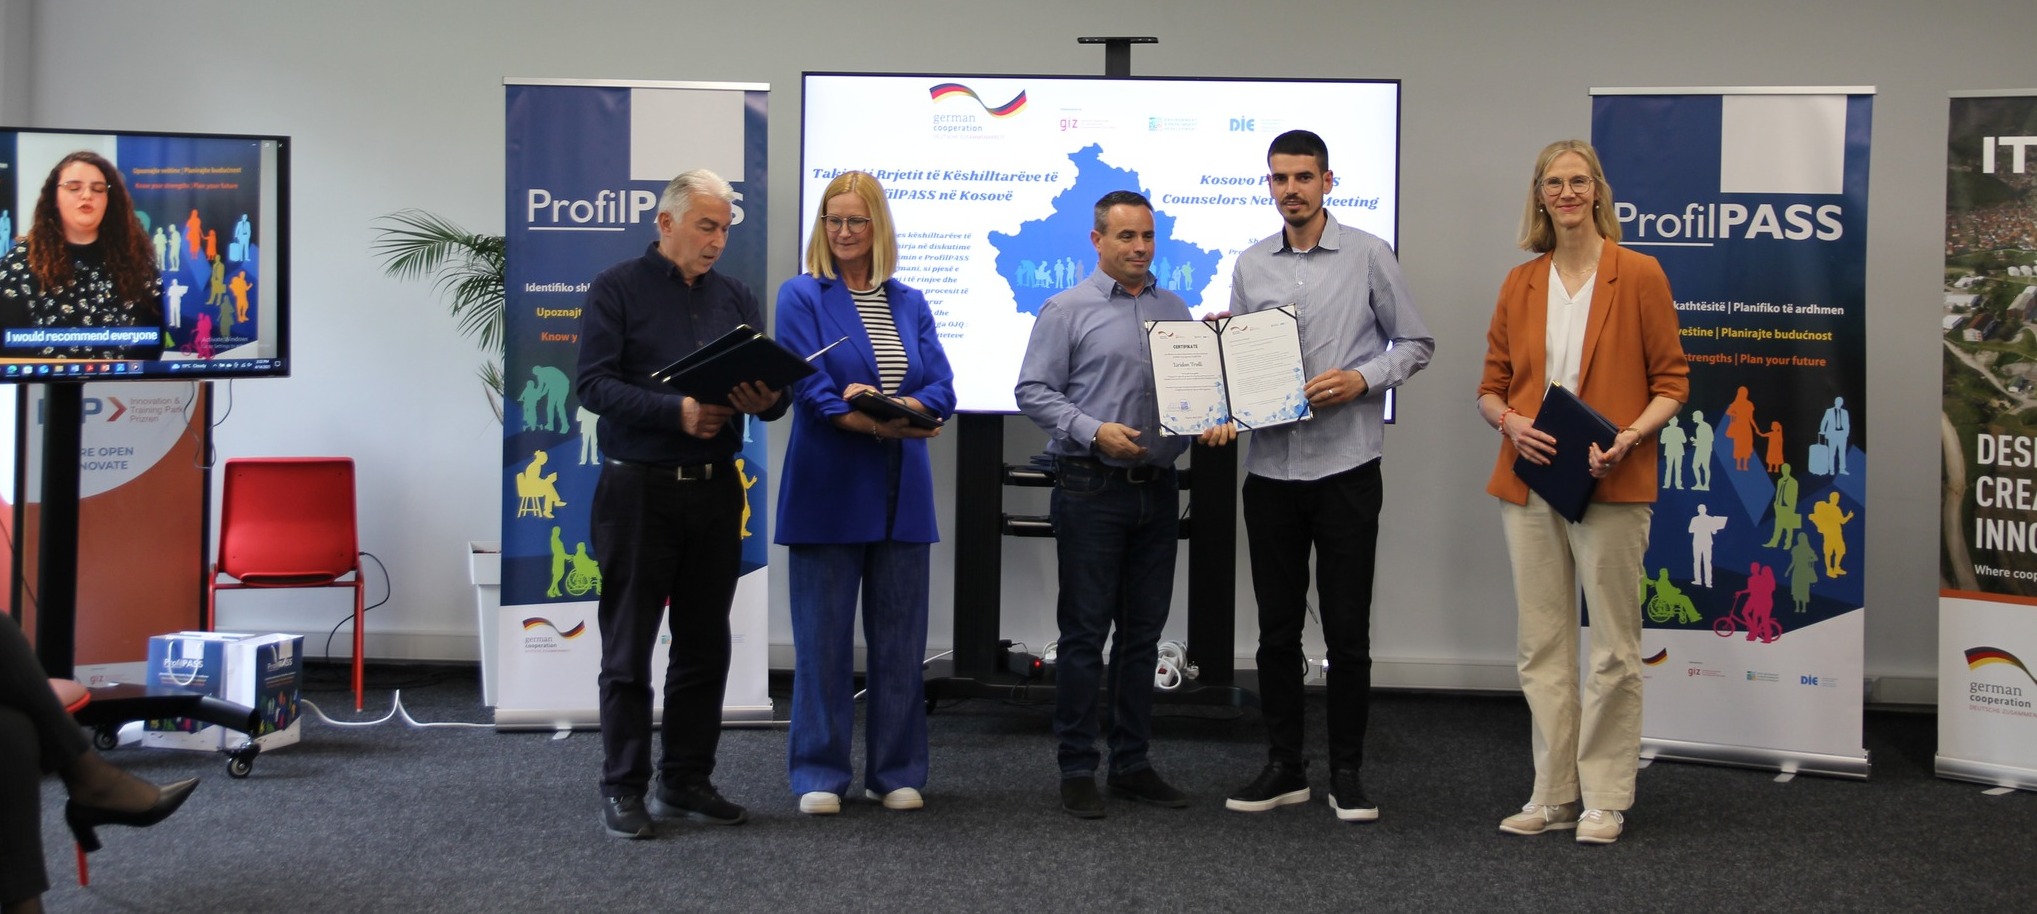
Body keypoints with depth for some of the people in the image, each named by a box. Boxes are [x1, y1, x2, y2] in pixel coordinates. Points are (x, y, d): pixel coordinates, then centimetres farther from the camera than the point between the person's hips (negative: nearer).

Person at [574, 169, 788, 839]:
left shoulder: (736, 299, 13)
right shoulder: (617, 290, -1)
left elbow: (772, 388, 9)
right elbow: (595, 384, -12)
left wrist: (767, 400, -15)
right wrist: (677, 412, -23)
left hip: (715, 489, 5)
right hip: (639, 488, -5)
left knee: (704, 645, 9)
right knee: (628, 647, 1)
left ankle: (686, 781, 19)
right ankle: (624, 788, 9)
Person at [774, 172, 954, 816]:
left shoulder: (910, 303, 13)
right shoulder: (801, 296, 1)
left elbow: (941, 389, 2)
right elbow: (813, 391, -10)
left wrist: (892, 407, -17)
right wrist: (880, 424, -23)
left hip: (902, 492, 4)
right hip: (829, 490, -4)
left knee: (900, 635, 7)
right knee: (823, 635, 0)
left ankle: (897, 773, 17)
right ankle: (818, 774, 10)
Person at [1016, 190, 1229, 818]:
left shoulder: (1175, 311, 14)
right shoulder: (1067, 310, -2)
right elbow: (1033, 391, -7)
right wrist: (1095, 431, -18)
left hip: (1157, 489, 5)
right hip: (1091, 489, -5)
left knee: (1143, 632, 9)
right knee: (1084, 632, -2)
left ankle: (1132, 763, 17)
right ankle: (1077, 769, 5)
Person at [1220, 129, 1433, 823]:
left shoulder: (1367, 256, -1)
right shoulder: (1250, 265, 10)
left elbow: (1415, 344, 2)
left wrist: (1362, 380, -13)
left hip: (1345, 466, -4)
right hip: (1271, 467, 4)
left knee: (1347, 629, 1)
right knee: (1277, 628, 9)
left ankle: (1347, 772, 12)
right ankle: (1284, 767, 20)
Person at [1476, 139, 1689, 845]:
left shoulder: (1638, 275, -1)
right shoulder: (1520, 284, 11)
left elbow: (1672, 381, -1)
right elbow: (1491, 387, 14)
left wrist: (1631, 436, -17)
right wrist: (1510, 421, -8)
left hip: (1610, 485, -4)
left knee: (1613, 647, 0)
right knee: (1542, 646, 8)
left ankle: (1606, 800, 9)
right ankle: (1553, 796, 17)